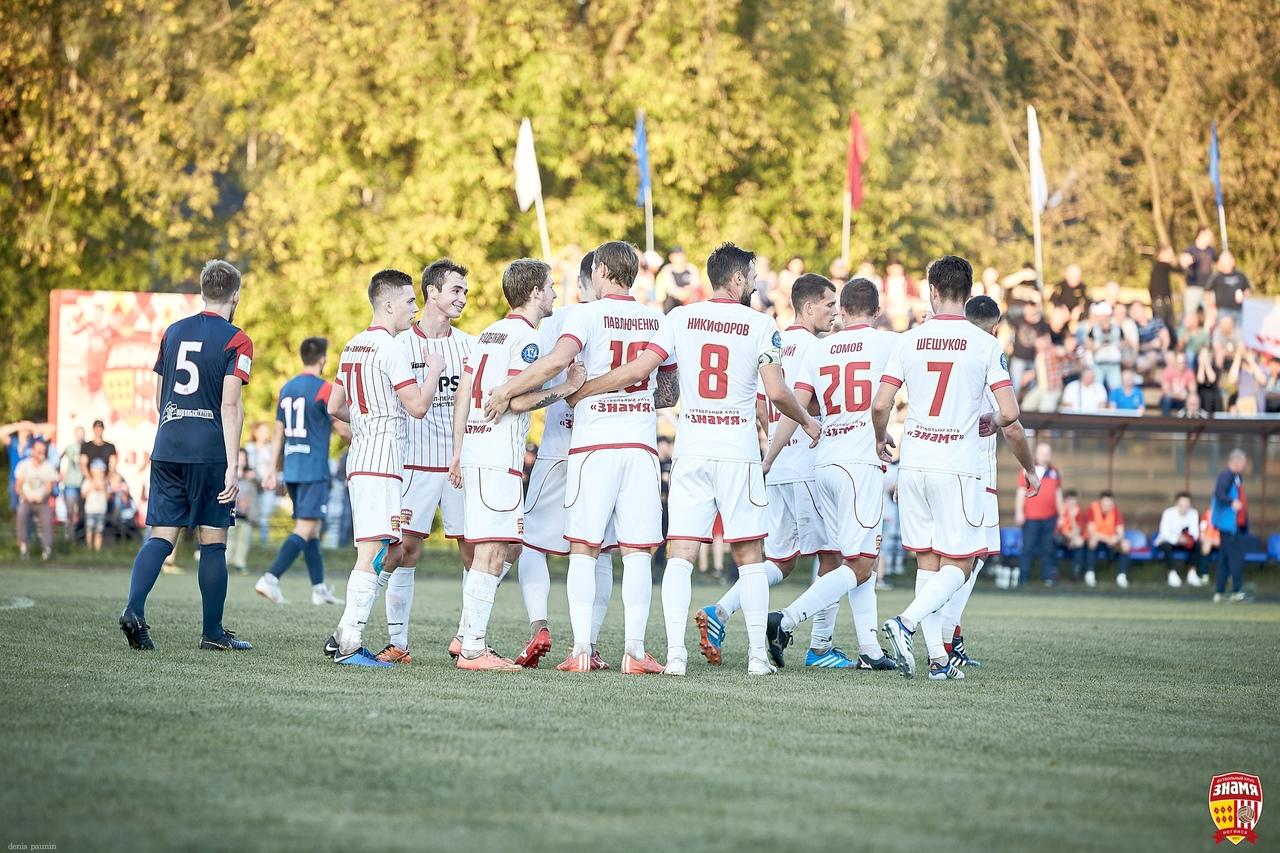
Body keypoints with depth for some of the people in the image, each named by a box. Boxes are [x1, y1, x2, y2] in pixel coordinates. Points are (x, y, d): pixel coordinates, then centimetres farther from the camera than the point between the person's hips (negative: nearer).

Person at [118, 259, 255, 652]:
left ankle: (134, 609, -16)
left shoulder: (173, 332, 12)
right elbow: (230, 405, -13)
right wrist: (232, 467, -15)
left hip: (167, 448, 5)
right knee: (213, 541, 4)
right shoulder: (236, 342, -6)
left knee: (162, 535, 4)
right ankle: (212, 632, 9)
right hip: (210, 451, -5)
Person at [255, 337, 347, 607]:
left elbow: (278, 433, 13)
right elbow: (343, 428, -9)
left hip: (292, 470, 7)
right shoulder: (324, 388, -9)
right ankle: (271, 578, -23)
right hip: (314, 471, -7)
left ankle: (320, 589, 18)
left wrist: (272, 471, 14)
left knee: (312, 528, 15)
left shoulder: (286, 389, 12)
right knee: (305, 529, -9)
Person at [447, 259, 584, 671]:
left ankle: (468, 637, 14)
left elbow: (462, 395, 17)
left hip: (475, 451, 10)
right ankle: (473, 649, -9)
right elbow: (518, 401, -18)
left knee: (506, 547, 15)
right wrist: (567, 388, -9)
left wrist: (458, 451, 20)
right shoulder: (526, 337, -10)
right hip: (499, 456, -9)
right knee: (491, 552, -8)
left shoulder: (490, 332, 18)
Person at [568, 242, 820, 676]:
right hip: (739, 451, -1)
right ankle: (758, 653, 6)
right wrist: (806, 422, 12)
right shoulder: (760, 325, -2)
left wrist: (580, 391, 5)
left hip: (691, 449, 2)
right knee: (749, 556, 7)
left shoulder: (680, 318, 3)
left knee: (680, 555, 0)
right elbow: (776, 392, -7)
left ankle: (675, 654, -9)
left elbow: (637, 370, -4)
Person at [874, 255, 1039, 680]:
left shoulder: (909, 341, 2)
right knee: (958, 565, 4)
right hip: (958, 467, -3)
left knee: (927, 562, 9)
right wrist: (1028, 467, 7)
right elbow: (1009, 413, -9)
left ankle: (938, 657, 4)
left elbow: (880, 405, 0)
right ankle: (906, 622, -18)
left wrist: (880, 440, 23)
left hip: (914, 465, 3)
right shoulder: (984, 344, -4)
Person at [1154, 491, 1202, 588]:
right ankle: (1172, 574, -29)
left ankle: (1192, 573, -20)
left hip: (1181, 542, 4)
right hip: (1165, 542, -4)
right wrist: (1178, 538, -48)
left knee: (1195, 544, -23)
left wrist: (1191, 538, -41)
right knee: (1167, 547, -37)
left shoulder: (1193, 513, -12)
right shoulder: (1168, 513, -23)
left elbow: (1195, 531, -17)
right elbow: (1165, 533, -30)